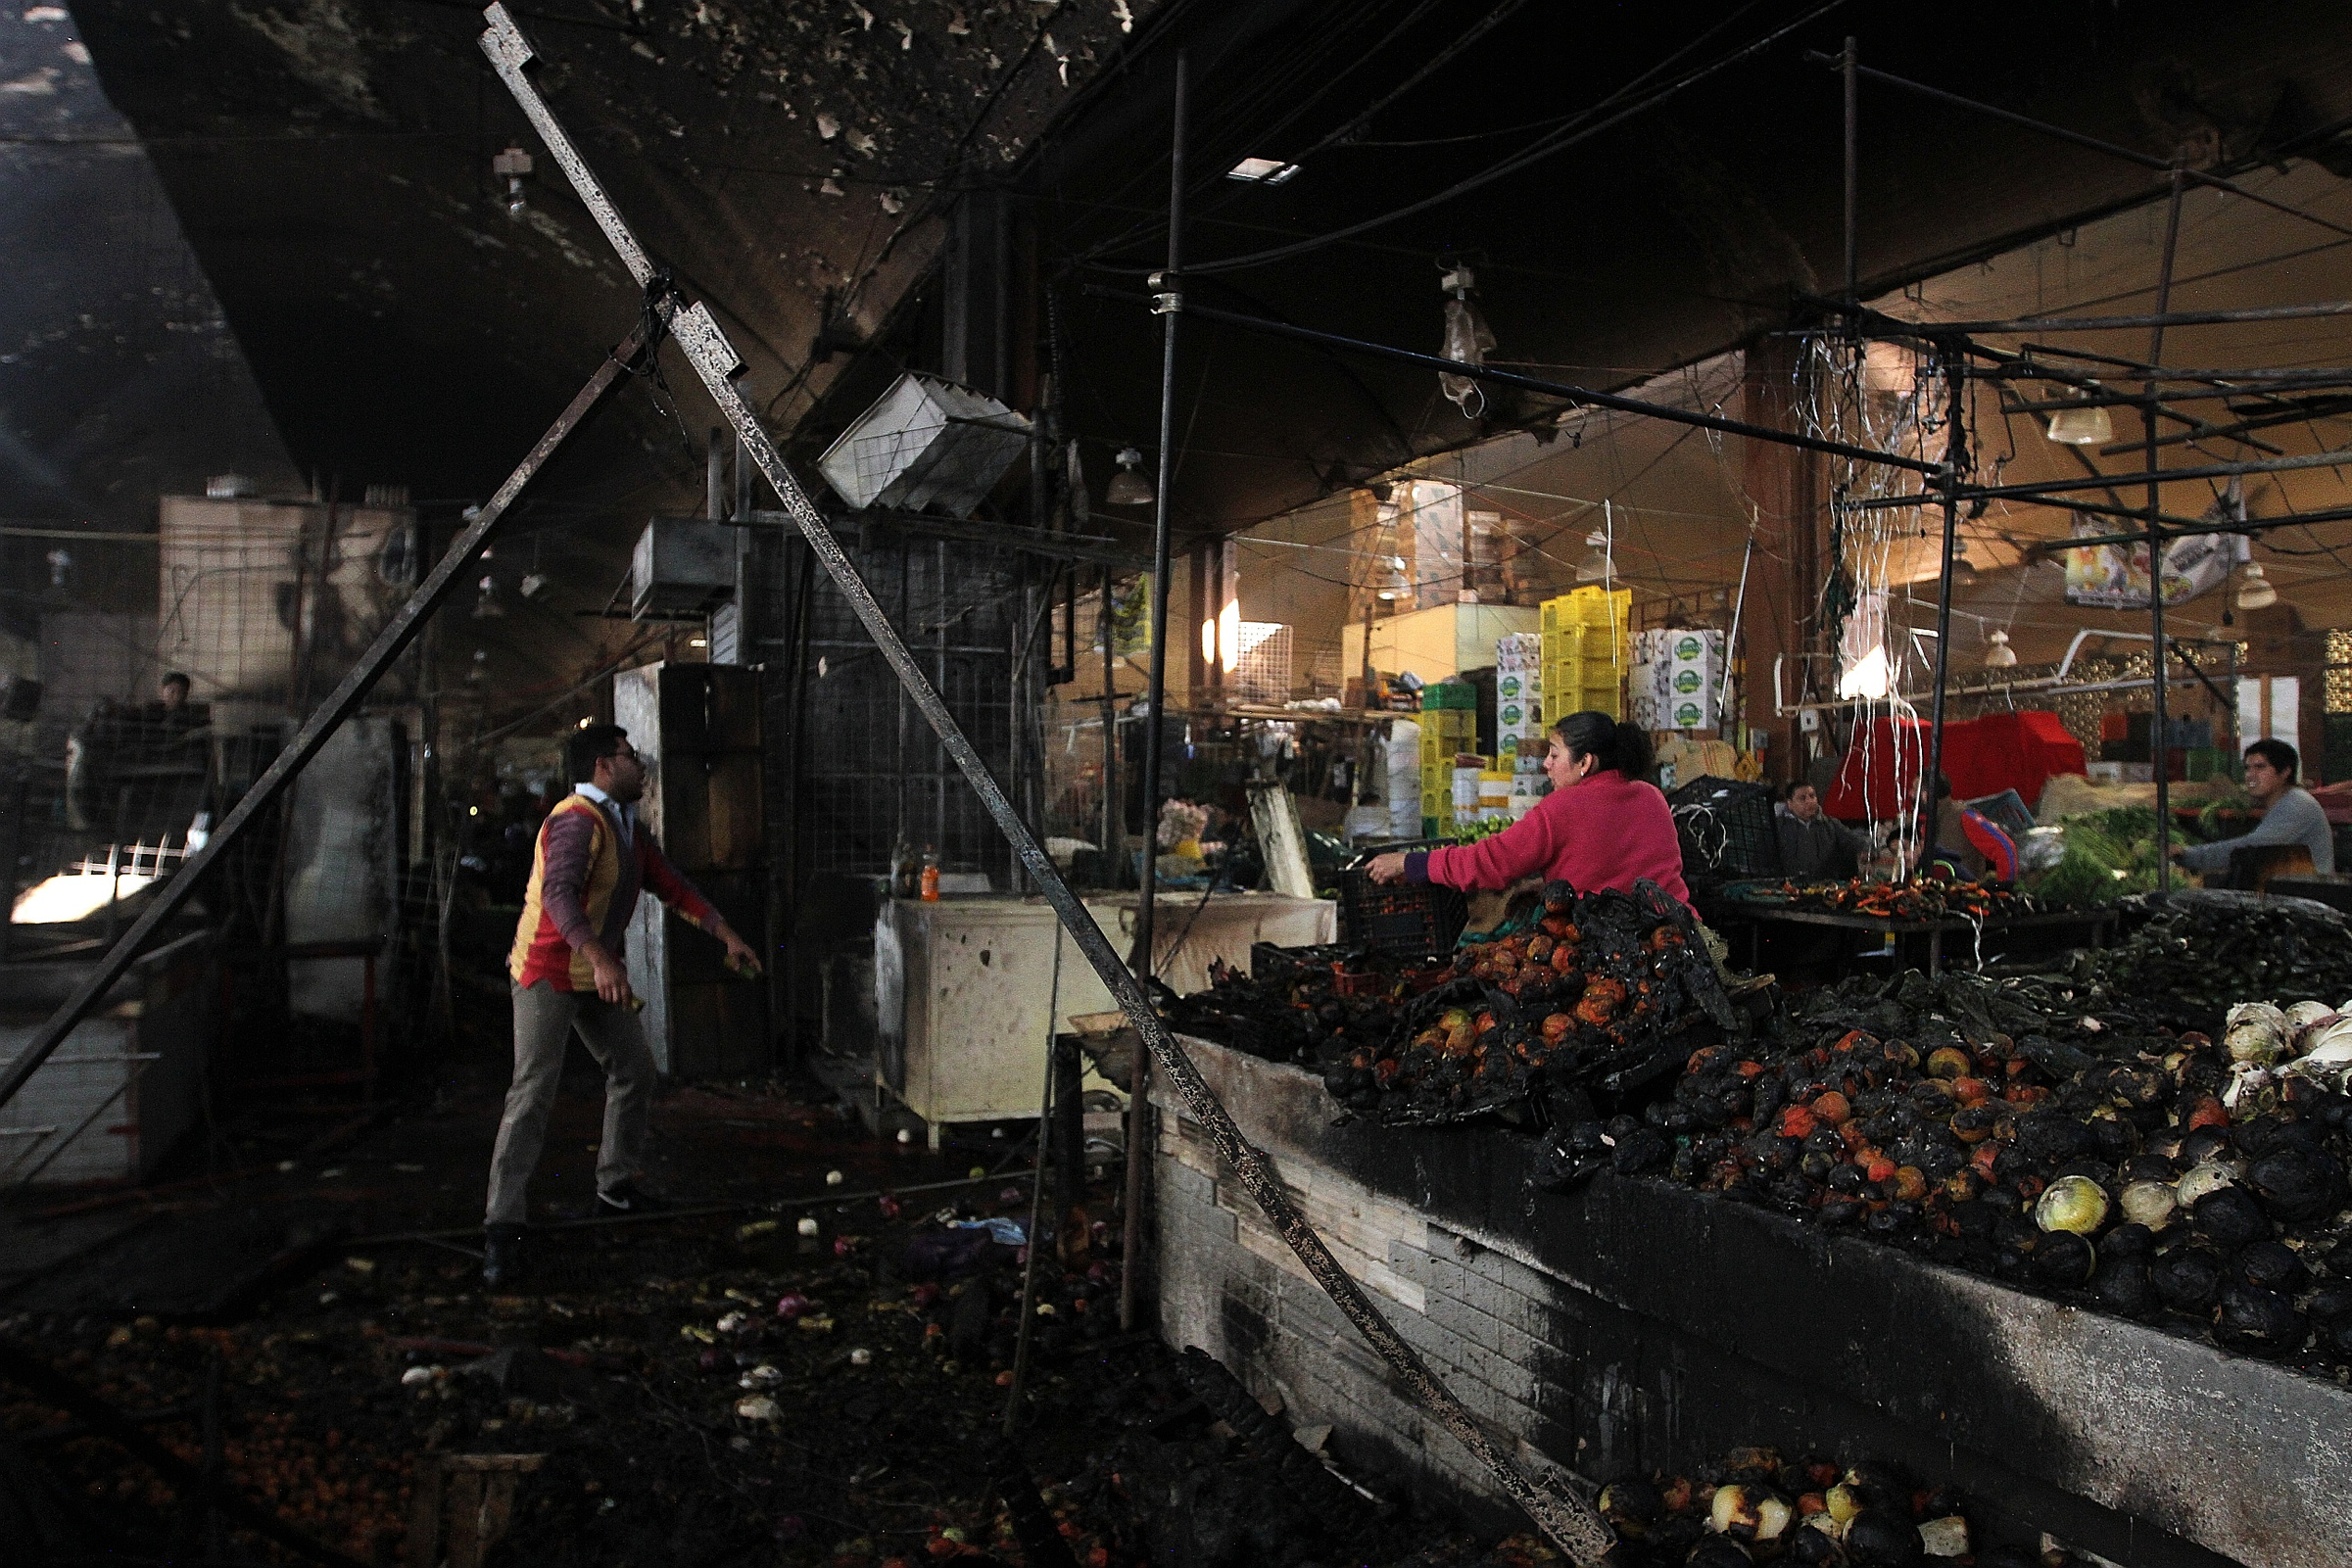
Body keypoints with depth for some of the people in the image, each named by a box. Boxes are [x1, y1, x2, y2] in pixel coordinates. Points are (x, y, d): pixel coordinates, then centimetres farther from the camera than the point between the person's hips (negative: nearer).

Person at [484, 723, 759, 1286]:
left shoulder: (628, 827, 11)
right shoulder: (577, 821, -20)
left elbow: (671, 885, 17)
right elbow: (559, 892, -35)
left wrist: (728, 935, 14)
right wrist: (601, 960, -47)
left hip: (599, 975, 9)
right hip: (549, 972, -9)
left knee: (634, 1072, 13)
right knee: (533, 1093, -13)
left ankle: (615, 1184, 28)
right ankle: (502, 1227, -11)